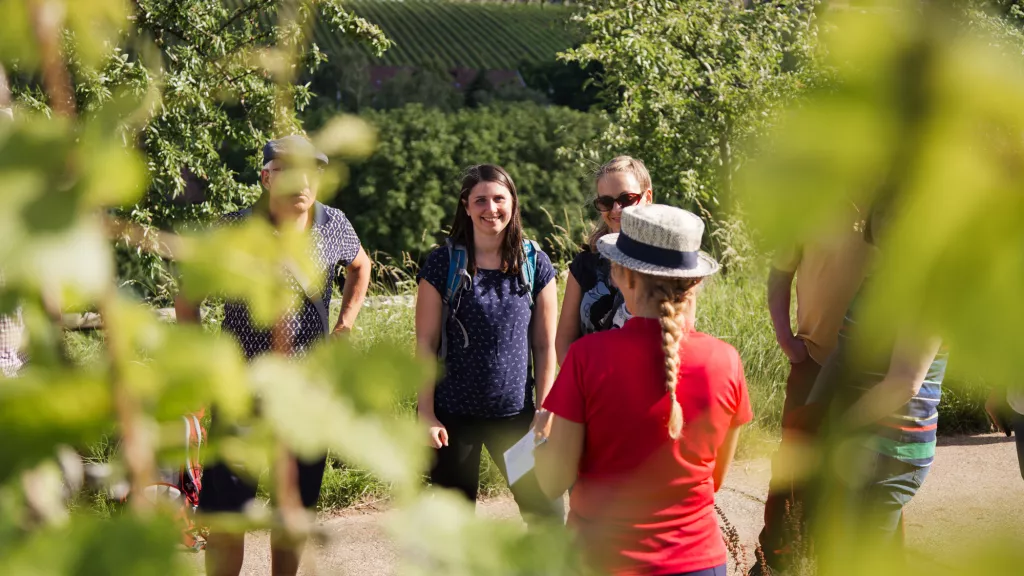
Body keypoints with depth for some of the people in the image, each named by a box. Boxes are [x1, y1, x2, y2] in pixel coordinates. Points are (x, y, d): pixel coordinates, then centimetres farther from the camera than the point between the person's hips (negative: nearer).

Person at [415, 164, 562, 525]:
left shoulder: (535, 264, 1)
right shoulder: (444, 264, -4)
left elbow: (545, 345, 3)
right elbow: (426, 344, -3)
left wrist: (545, 411, -1)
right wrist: (426, 413, -6)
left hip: (515, 413, 1)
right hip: (454, 414, -1)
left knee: (547, 510, -2)